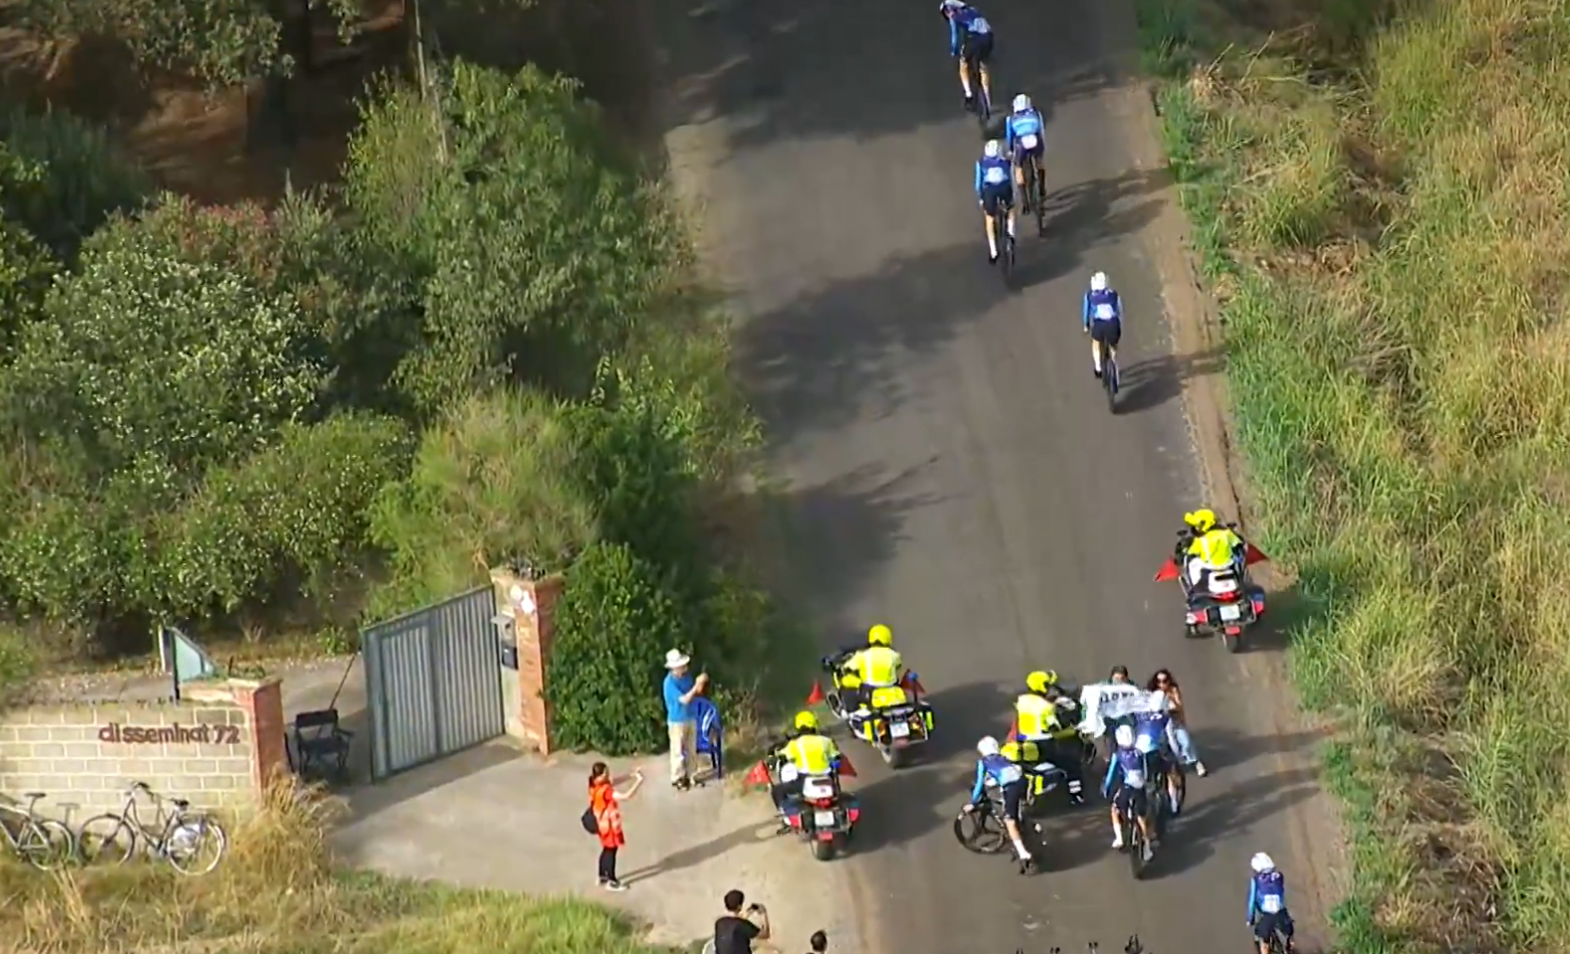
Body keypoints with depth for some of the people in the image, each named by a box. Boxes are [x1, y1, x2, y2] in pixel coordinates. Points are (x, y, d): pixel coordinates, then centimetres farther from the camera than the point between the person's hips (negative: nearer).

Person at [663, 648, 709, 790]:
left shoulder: (686, 676, -2)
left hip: (691, 718, 7)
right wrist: (697, 685, -31)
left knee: (691, 749, 15)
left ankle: (689, 775, 28)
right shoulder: (670, 682, -25)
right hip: (677, 721, -7)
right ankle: (677, 779, 17)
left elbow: (697, 692, 8)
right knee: (678, 751, 5)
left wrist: (701, 683, -14)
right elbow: (684, 699, -28)